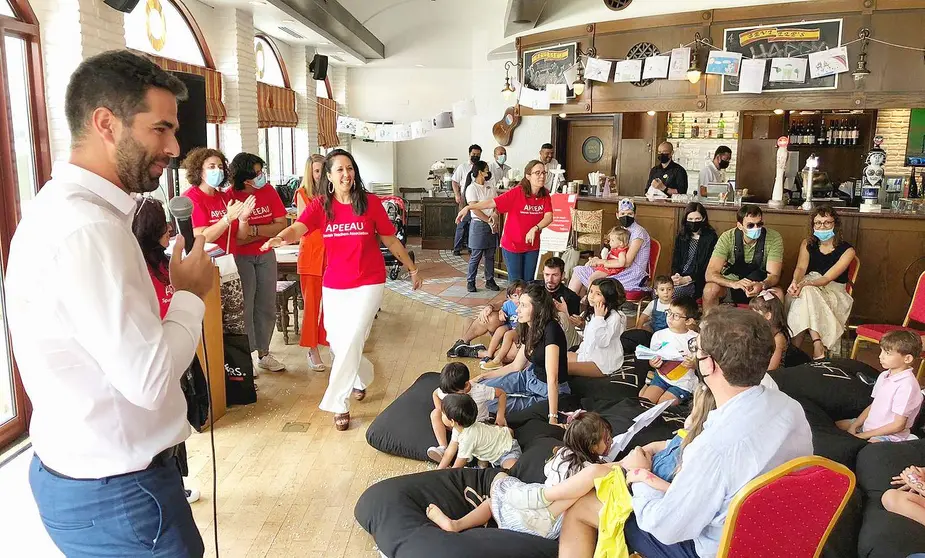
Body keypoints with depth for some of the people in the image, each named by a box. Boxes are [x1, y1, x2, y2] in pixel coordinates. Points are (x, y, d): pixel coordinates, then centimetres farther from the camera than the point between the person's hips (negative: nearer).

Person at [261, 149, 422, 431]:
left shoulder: (371, 202, -6)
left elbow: (390, 240, 4)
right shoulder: (320, 205, -3)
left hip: (368, 283, -3)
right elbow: (297, 229, -22)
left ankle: (338, 404, 2)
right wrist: (279, 238, -44)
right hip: (334, 285, 3)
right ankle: (362, 377, 43)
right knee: (337, 342, 11)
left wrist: (412, 269, 10)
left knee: (351, 341, -12)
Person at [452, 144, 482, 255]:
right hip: (465, 201, -2)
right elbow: (455, 182, 5)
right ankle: (457, 248, 5)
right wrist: (457, 195, -8)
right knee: (462, 225, -1)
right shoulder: (462, 167, 3)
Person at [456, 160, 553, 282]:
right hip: (512, 245, -4)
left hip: (532, 245, 4)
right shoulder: (516, 193, -17)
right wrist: (469, 207, -29)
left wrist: (535, 229, -32)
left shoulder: (545, 195, -4)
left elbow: (549, 216, -13)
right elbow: (492, 203, -21)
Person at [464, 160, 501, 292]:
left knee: (490, 255, 10)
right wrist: (489, 221, -15)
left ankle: (490, 280, 19)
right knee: (476, 255, -1)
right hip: (478, 225, -6)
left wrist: (495, 216, -12)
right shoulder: (472, 188, -8)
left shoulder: (490, 186, 11)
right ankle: (470, 281, 10)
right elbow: (475, 210, -14)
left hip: (492, 225, 6)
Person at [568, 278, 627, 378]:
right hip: (587, 355, 10)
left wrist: (599, 318, -24)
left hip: (603, 364, -9)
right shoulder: (592, 313, 11)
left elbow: (602, 342, -24)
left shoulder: (615, 317, -17)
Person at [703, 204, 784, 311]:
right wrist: (734, 284, -44)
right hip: (731, 281, 0)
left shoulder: (774, 238, -16)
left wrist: (762, 285, -42)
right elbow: (710, 274, -25)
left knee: (778, 294, -30)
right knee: (710, 289, -30)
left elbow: (774, 275, -17)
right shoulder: (727, 238, -18)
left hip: (760, 284, 1)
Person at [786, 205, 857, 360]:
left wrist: (804, 285, -36)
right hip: (807, 287, 3)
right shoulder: (807, 244, 7)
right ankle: (818, 345, -37)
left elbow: (827, 278, -17)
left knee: (806, 292, -34)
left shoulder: (847, 250, -6)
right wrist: (795, 282, -33)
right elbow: (801, 268, -9)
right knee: (805, 293, -33)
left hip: (833, 292, -3)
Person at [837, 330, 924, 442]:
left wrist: (866, 435, -17)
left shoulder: (906, 385, -21)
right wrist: (854, 426, 1)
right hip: (868, 424, 9)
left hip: (890, 435, -9)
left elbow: (898, 425, -20)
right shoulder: (884, 376, 7)